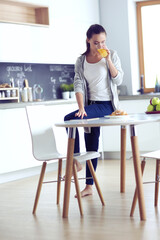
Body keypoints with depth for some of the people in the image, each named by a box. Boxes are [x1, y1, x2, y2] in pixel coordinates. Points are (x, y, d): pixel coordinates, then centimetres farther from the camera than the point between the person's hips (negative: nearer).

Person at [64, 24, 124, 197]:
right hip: (91, 106, 4)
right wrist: (81, 108, -17)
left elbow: (118, 80, -6)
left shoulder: (112, 55, 0)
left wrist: (108, 59, -15)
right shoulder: (81, 61, 5)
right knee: (91, 146, 7)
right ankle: (89, 186, 15)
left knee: (69, 119, -25)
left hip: (106, 104, -4)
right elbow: (78, 85, -4)